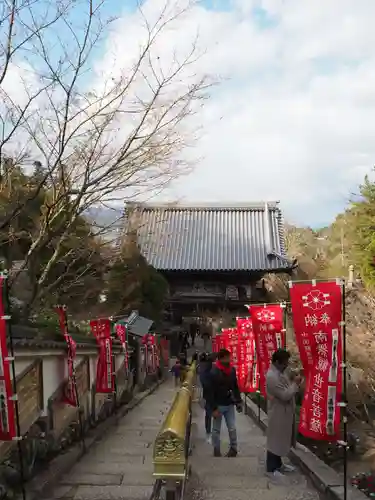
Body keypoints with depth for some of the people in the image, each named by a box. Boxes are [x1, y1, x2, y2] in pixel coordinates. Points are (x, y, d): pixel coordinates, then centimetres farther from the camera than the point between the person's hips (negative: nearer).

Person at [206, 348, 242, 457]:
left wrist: (238, 401, 6)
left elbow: (235, 387, 10)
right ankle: (216, 450, 26)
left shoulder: (232, 370, -1)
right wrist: (213, 408, -19)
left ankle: (233, 448, 26)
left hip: (229, 405, 4)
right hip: (218, 405, -4)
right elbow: (210, 392, -17)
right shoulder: (214, 372, -18)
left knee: (232, 428, 9)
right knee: (216, 429, 10)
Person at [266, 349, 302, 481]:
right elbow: (285, 395, -27)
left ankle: (278, 464, 35)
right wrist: (296, 383, -19)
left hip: (284, 412, 10)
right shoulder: (272, 376, -27)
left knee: (281, 439, 20)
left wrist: (294, 383, 1)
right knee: (275, 440, 3)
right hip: (278, 413, -10)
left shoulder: (280, 372, 6)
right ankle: (271, 469, 17)